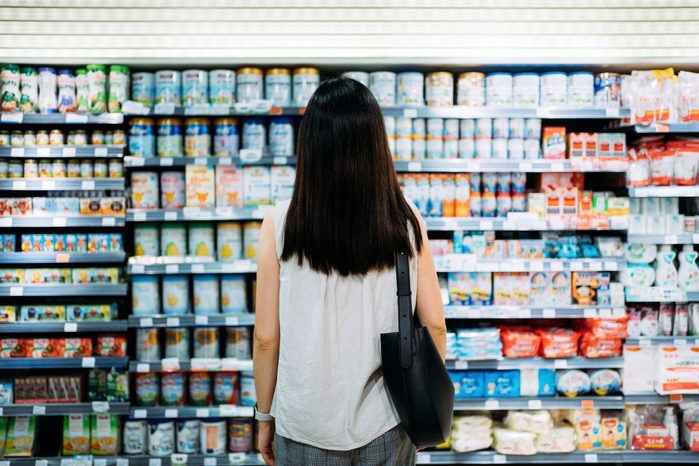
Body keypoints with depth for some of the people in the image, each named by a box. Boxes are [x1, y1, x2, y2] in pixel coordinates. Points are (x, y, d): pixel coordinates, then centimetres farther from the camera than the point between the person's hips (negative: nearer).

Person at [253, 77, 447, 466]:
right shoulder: (406, 219, -10)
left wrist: (265, 415, 5)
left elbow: (266, 337, -9)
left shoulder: (281, 224, -14)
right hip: (385, 424, 1)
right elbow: (434, 323, -4)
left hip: (306, 428, -1)